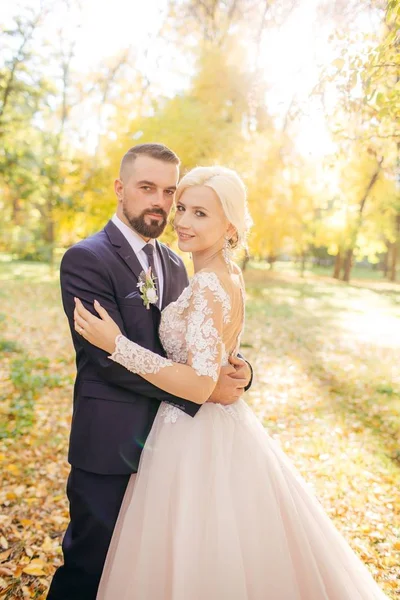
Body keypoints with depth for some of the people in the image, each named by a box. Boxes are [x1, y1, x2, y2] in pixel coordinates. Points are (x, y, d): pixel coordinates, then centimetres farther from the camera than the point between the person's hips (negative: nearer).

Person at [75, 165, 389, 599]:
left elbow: (199, 385, -28)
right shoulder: (228, 275, 4)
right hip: (220, 423, 9)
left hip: (197, 438, -9)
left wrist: (117, 344, -28)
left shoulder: (209, 286, -24)